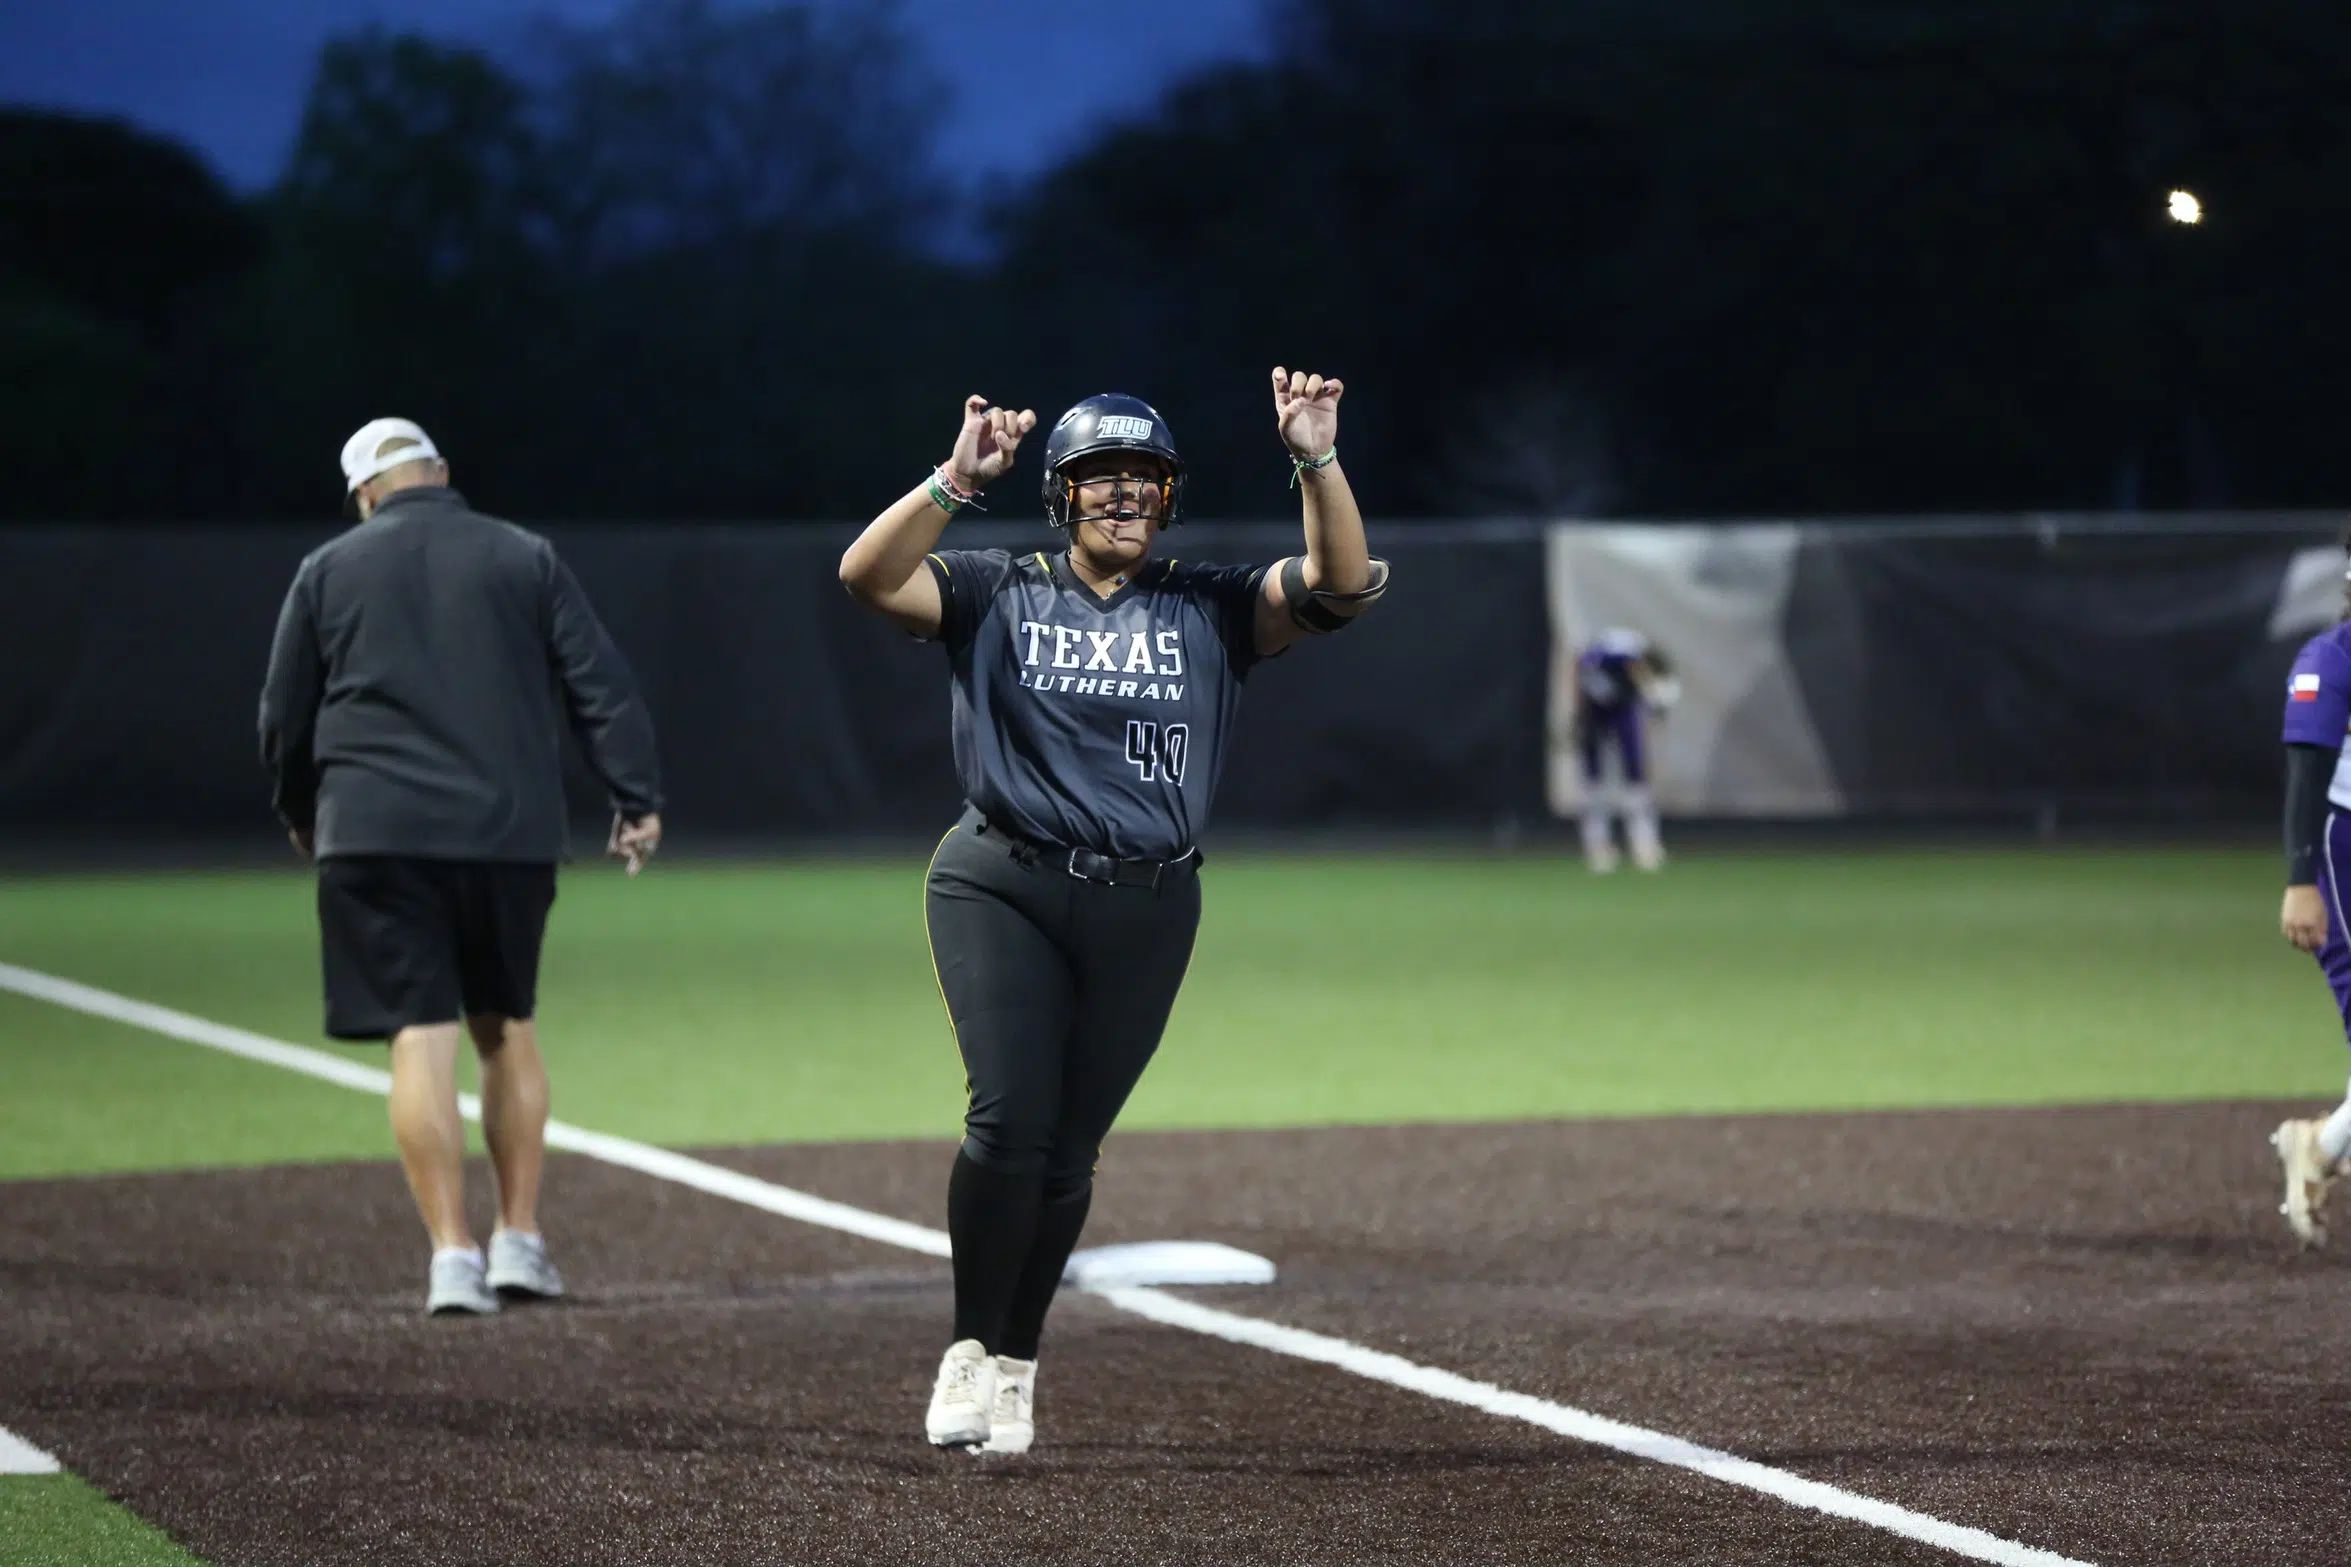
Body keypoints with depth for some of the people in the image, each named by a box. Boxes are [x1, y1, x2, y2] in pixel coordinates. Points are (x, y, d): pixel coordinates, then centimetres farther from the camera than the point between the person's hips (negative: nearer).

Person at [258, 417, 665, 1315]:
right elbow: (601, 686, 1)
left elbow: (283, 720, 11)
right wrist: (637, 799, 2)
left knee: (422, 1037, -3)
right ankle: (519, 1242, 14)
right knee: (506, 1026, 15)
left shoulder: (329, 573, 7)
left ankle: (453, 1256, -10)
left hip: (376, 835, -1)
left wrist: (300, 814, 28)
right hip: (510, 832, 1)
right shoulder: (524, 559, 8)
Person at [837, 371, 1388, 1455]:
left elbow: (1342, 586, -6)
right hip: (1002, 888, -2)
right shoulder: (998, 596, 4)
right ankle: (970, 1351, 1)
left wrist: (1316, 463, -20)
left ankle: (1014, 1367, 19)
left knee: (1068, 1148, 4)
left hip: (1146, 910, 2)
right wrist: (956, 480, -24)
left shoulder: (1209, 611, 8)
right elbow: (867, 575, -11)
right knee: (1009, 1120, -16)